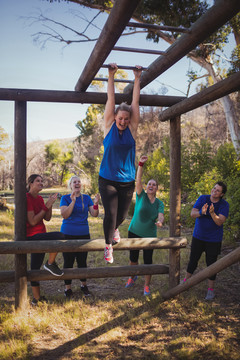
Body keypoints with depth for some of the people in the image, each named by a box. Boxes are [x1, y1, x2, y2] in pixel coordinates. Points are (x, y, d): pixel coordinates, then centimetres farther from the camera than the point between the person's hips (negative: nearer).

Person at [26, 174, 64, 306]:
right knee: (59, 236, -26)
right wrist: (46, 206, -18)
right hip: (32, 236, -9)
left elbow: (47, 218, 10)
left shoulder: (39, 198, 12)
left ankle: (37, 298, 19)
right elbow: (32, 221, -20)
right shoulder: (27, 198, -14)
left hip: (39, 236, 9)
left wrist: (50, 204, -4)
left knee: (36, 267, 12)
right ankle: (51, 264, -7)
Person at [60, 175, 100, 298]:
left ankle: (83, 285, 23)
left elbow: (94, 214, -2)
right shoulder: (65, 198, -1)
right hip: (68, 234, -2)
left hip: (83, 234, 2)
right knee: (68, 261, 2)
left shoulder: (86, 198, 6)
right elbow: (64, 215, -15)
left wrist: (95, 204, -22)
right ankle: (67, 288, 12)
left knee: (82, 261, 8)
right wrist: (73, 201, -26)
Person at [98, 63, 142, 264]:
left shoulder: (132, 129, 0)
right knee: (110, 214, -6)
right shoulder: (109, 127, -3)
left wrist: (137, 78, 5)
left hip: (128, 181, 2)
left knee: (122, 215, 12)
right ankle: (108, 245, 15)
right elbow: (111, 100, -4)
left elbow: (135, 102, 2)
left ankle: (114, 229, 46)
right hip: (108, 179, -2)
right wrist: (111, 76, -3)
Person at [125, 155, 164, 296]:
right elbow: (138, 179, -19)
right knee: (133, 258, 11)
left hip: (150, 235, 0)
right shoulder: (141, 196, -6)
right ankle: (133, 277, 39)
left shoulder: (159, 203, -1)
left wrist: (160, 221, -41)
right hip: (134, 232, 0)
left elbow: (161, 216, -16)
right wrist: (141, 164, -31)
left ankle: (147, 286, 18)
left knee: (148, 261, 3)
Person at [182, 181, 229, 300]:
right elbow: (192, 214, -15)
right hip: (198, 237, 2)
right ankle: (186, 280, 32)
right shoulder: (203, 198, -6)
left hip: (214, 240, -2)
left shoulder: (224, 205, -11)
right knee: (193, 260, 13)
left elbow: (220, 222, -21)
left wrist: (212, 213, -40)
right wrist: (201, 212, -36)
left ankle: (211, 288, 18)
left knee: (211, 263, 3)